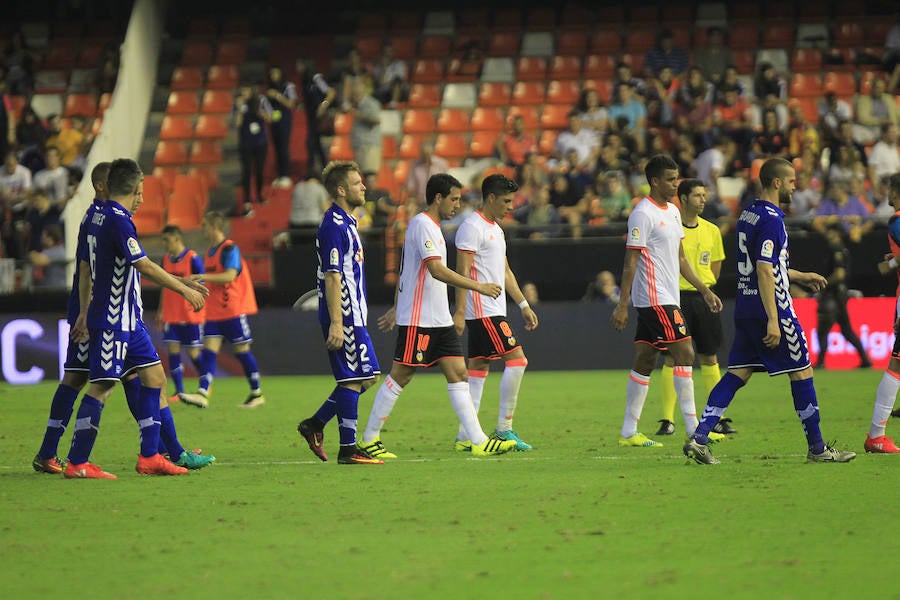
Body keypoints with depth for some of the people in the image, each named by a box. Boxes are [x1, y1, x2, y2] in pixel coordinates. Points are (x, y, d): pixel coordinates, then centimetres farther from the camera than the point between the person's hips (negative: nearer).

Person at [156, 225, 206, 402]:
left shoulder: (193, 258, -9)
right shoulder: (166, 259, 9)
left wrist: (197, 306, -15)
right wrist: (161, 312, 18)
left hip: (191, 315, -5)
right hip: (171, 316, 5)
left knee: (193, 353, 0)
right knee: (172, 350, -1)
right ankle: (179, 392, 4)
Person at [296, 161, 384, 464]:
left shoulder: (346, 222, 17)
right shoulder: (335, 226, -15)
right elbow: (332, 277, -20)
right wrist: (336, 323, -23)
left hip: (353, 315, 10)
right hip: (343, 317, -10)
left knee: (367, 377, 11)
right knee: (354, 379, -6)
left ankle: (315, 425, 14)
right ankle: (348, 449, -2)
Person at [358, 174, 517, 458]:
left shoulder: (431, 226, 17)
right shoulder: (423, 224, -14)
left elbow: (406, 272, 24)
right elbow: (436, 270, -25)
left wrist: (396, 309, 29)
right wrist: (478, 286, -24)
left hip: (440, 321, 10)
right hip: (417, 320, -10)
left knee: (457, 373, 2)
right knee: (400, 376, -3)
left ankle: (478, 441, -2)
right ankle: (369, 438, 7)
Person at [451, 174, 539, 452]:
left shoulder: (496, 228, 19)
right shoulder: (472, 227, -10)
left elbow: (505, 272, 26)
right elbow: (463, 271, -16)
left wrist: (524, 305, 23)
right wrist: (460, 311, -21)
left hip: (494, 311, 10)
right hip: (483, 311, -10)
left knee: (478, 368, 7)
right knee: (516, 359, -12)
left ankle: (465, 436, 7)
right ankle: (504, 428, -8)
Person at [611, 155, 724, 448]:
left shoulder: (672, 212, 16)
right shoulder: (643, 214, -12)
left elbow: (680, 258, 22)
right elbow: (630, 261, -14)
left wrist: (705, 290, 19)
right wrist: (622, 305, -16)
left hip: (667, 298, 9)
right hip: (655, 299, -9)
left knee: (645, 360, 9)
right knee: (684, 353, -12)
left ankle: (629, 432, 11)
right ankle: (693, 429, -11)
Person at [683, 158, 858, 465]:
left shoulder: (748, 214, 14)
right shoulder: (770, 218, -16)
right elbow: (764, 272, -22)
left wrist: (800, 276, 34)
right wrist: (773, 321, -23)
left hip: (744, 310, 9)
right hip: (770, 309, -9)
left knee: (737, 373, 7)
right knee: (801, 371, 2)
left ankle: (699, 438, -4)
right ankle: (817, 448, 8)